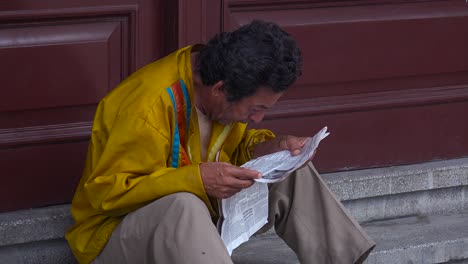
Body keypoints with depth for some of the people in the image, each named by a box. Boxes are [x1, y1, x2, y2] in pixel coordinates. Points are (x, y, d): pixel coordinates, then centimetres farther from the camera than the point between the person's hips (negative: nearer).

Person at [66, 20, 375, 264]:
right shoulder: (149, 107, -30)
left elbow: (231, 146, 13)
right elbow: (104, 192, -29)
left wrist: (270, 147, -10)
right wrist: (195, 179, -38)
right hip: (115, 229, -8)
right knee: (183, 206, -41)